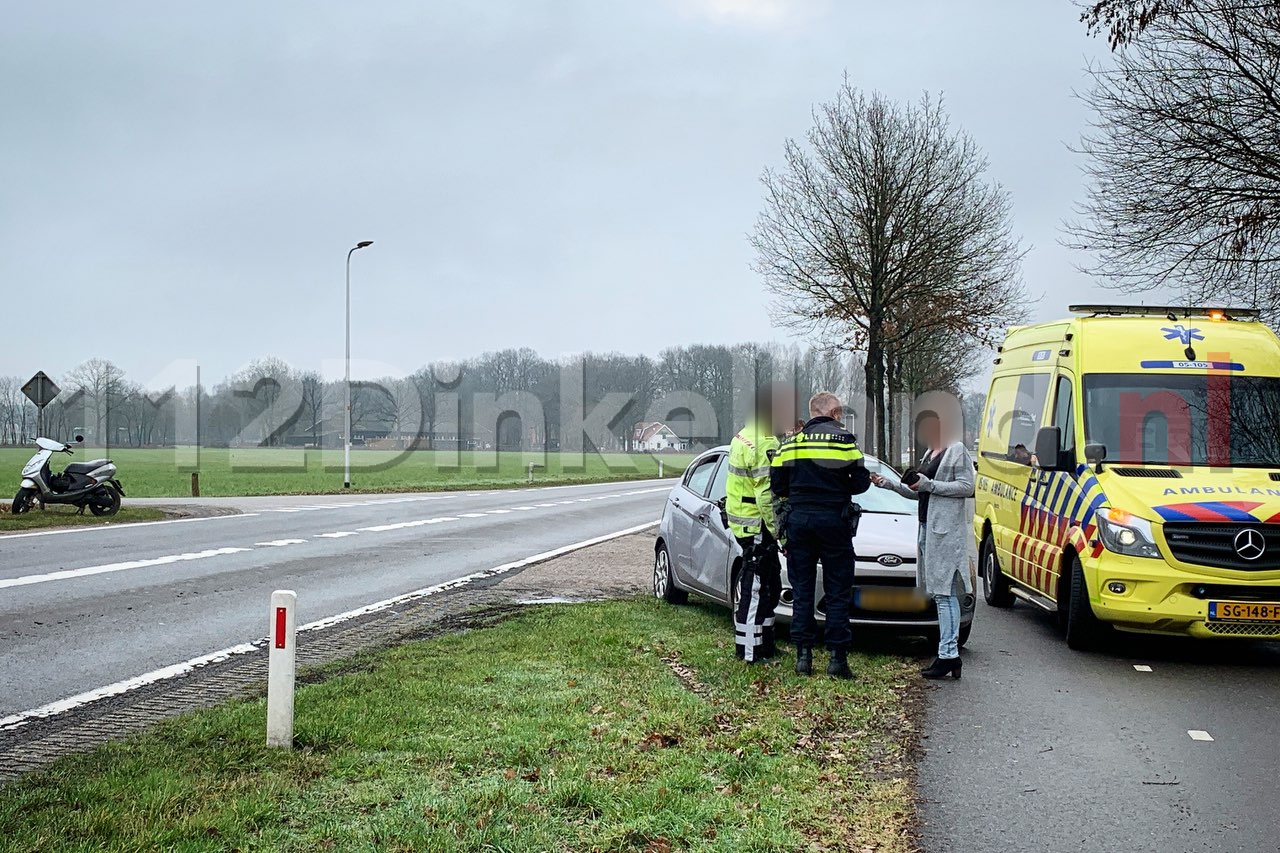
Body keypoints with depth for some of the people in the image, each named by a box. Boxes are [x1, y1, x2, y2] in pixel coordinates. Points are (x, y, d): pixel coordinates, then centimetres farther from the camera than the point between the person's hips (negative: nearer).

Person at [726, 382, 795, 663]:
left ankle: (765, 644, 25)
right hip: (757, 526, -10)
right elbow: (768, 497, -24)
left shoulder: (745, 437, 14)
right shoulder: (765, 446, -20)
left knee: (769, 586, 17)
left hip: (745, 521, 10)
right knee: (755, 587, -4)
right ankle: (749, 650, 1)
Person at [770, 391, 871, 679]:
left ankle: (803, 655, 8)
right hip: (833, 521, -3)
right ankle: (837, 657, 1)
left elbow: (778, 486, 5)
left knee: (801, 591, 9)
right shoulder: (843, 439, -3)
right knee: (838, 592, 3)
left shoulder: (791, 441, 6)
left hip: (798, 519, 3)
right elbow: (860, 482, -4)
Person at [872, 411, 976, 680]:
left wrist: (929, 485, -17)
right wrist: (888, 484, 16)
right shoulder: (929, 454, 21)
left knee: (944, 592, -11)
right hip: (927, 527, 9)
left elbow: (967, 486, -14)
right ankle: (950, 654, 10)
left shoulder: (956, 450, -6)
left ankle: (948, 654, -12)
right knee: (940, 592, 8)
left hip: (946, 530, -9)